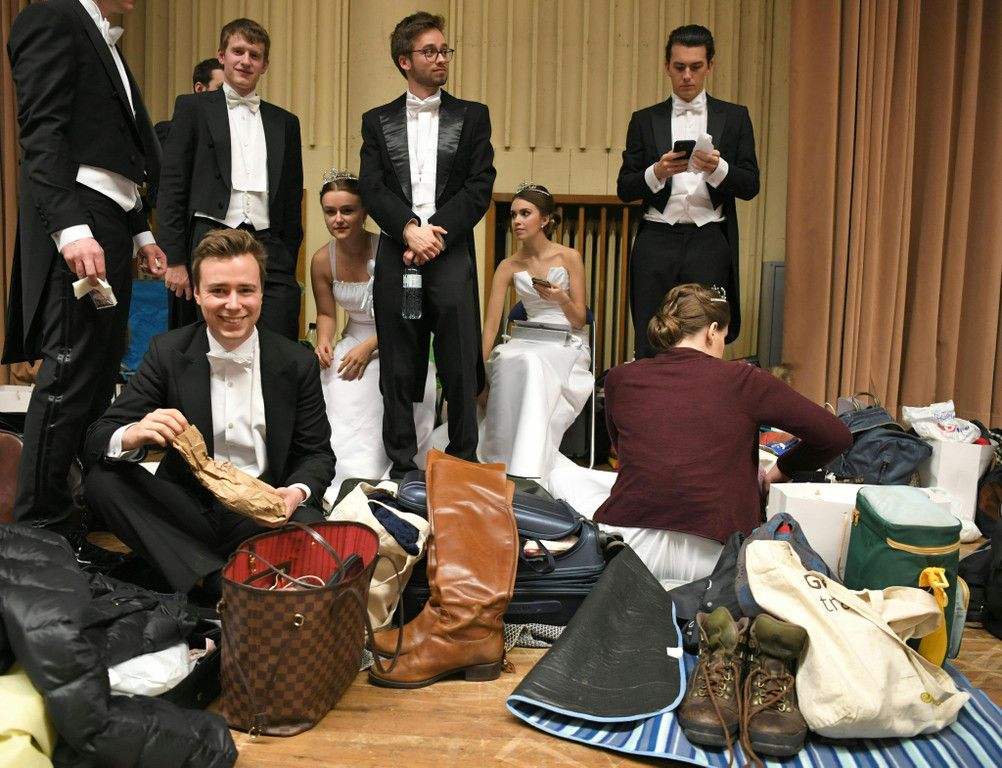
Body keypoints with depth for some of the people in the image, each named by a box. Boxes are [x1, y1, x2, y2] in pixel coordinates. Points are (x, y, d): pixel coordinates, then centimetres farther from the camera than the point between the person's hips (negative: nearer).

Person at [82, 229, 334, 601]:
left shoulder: (298, 363, -2)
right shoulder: (167, 353, -1)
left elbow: (317, 453, 3)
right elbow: (98, 440, -5)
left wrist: (298, 492, -22)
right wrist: (131, 436, -31)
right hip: (188, 508, 3)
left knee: (310, 527, -33)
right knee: (102, 479, -23)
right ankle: (217, 582, -27)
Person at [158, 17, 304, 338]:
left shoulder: (285, 122, 18)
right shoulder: (193, 107, 10)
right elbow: (171, 187, 4)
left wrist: (288, 266, 10)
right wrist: (175, 260, -5)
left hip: (268, 249, 2)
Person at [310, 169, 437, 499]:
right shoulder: (322, 260, -3)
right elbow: (326, 314, 9)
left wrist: (369, 348, -23)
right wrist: (324, 342, -12)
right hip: (355, 343, 4)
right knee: (336, 394, -20)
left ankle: (366, 479, -11)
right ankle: (335, 487, -5)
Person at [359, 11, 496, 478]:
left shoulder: (472, 117, 11)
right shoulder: (378, 121, 14)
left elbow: (479, 189, 1)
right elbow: (371, 189, 3)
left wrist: (435, 234, -10)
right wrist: (409, 229, -13)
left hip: (452, 254, -1)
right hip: (397, 254, 1)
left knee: (460, 365, -2)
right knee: (398, 366, 5)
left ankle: (463, 463, 9)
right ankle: (401, 465, 15)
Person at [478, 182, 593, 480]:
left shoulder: (570, 258, -1)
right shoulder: (508, 266, 5)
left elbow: (579, 321, 1)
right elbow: (491, 324, -1)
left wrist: (562, 299, -20)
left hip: (569, 344, -2)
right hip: (529, 341, 2)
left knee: (532, 363, -36)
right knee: (506, 363, -34)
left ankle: (525, 471, -38)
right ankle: (501, 461, -28)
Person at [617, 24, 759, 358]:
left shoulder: (734, 117, 11)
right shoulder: (645, 120, 11)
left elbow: (750, 186, 6)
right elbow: (624, 189, 7)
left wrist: (717, 169, -14)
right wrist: (657, 172, -12)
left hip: (709, 242, 0)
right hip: (657, 240, 1)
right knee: (650, 344, -1)